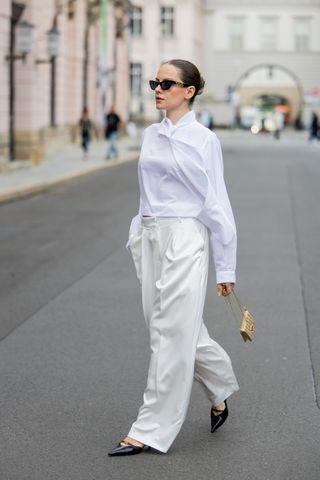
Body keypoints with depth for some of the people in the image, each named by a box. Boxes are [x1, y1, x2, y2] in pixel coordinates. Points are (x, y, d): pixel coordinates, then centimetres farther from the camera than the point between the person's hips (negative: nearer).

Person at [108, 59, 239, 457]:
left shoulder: (203, 139, -6)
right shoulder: (150, 136, 12)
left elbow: (216, 203, -6)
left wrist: (225, 268, -6)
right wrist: (137, 239, 15)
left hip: (185, 239, -7)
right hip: (151, 240, 7)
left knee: (172, 334, -3)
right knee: (175, 329, 13)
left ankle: (151, 430, 3)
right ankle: (220, 389, 37)